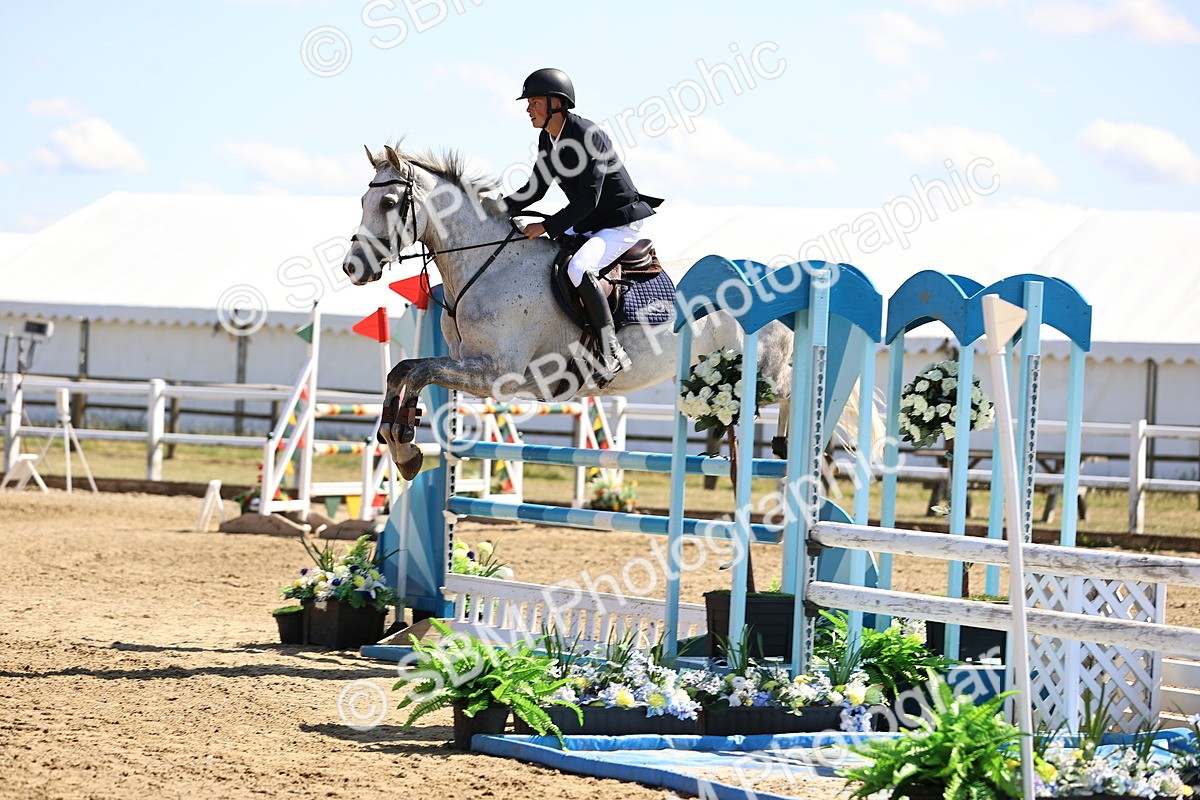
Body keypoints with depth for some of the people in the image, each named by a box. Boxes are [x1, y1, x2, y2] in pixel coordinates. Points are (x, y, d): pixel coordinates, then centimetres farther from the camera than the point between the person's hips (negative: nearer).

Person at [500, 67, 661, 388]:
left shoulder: (588, 136, -24)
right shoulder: (547, 139, 4)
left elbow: (588, 199, -27)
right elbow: (535, 189, 14)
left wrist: (547, 226, -28)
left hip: (621, 223, -10)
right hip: (587, 225, 10)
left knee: (578, 269, -34)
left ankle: (612, 351, -30)